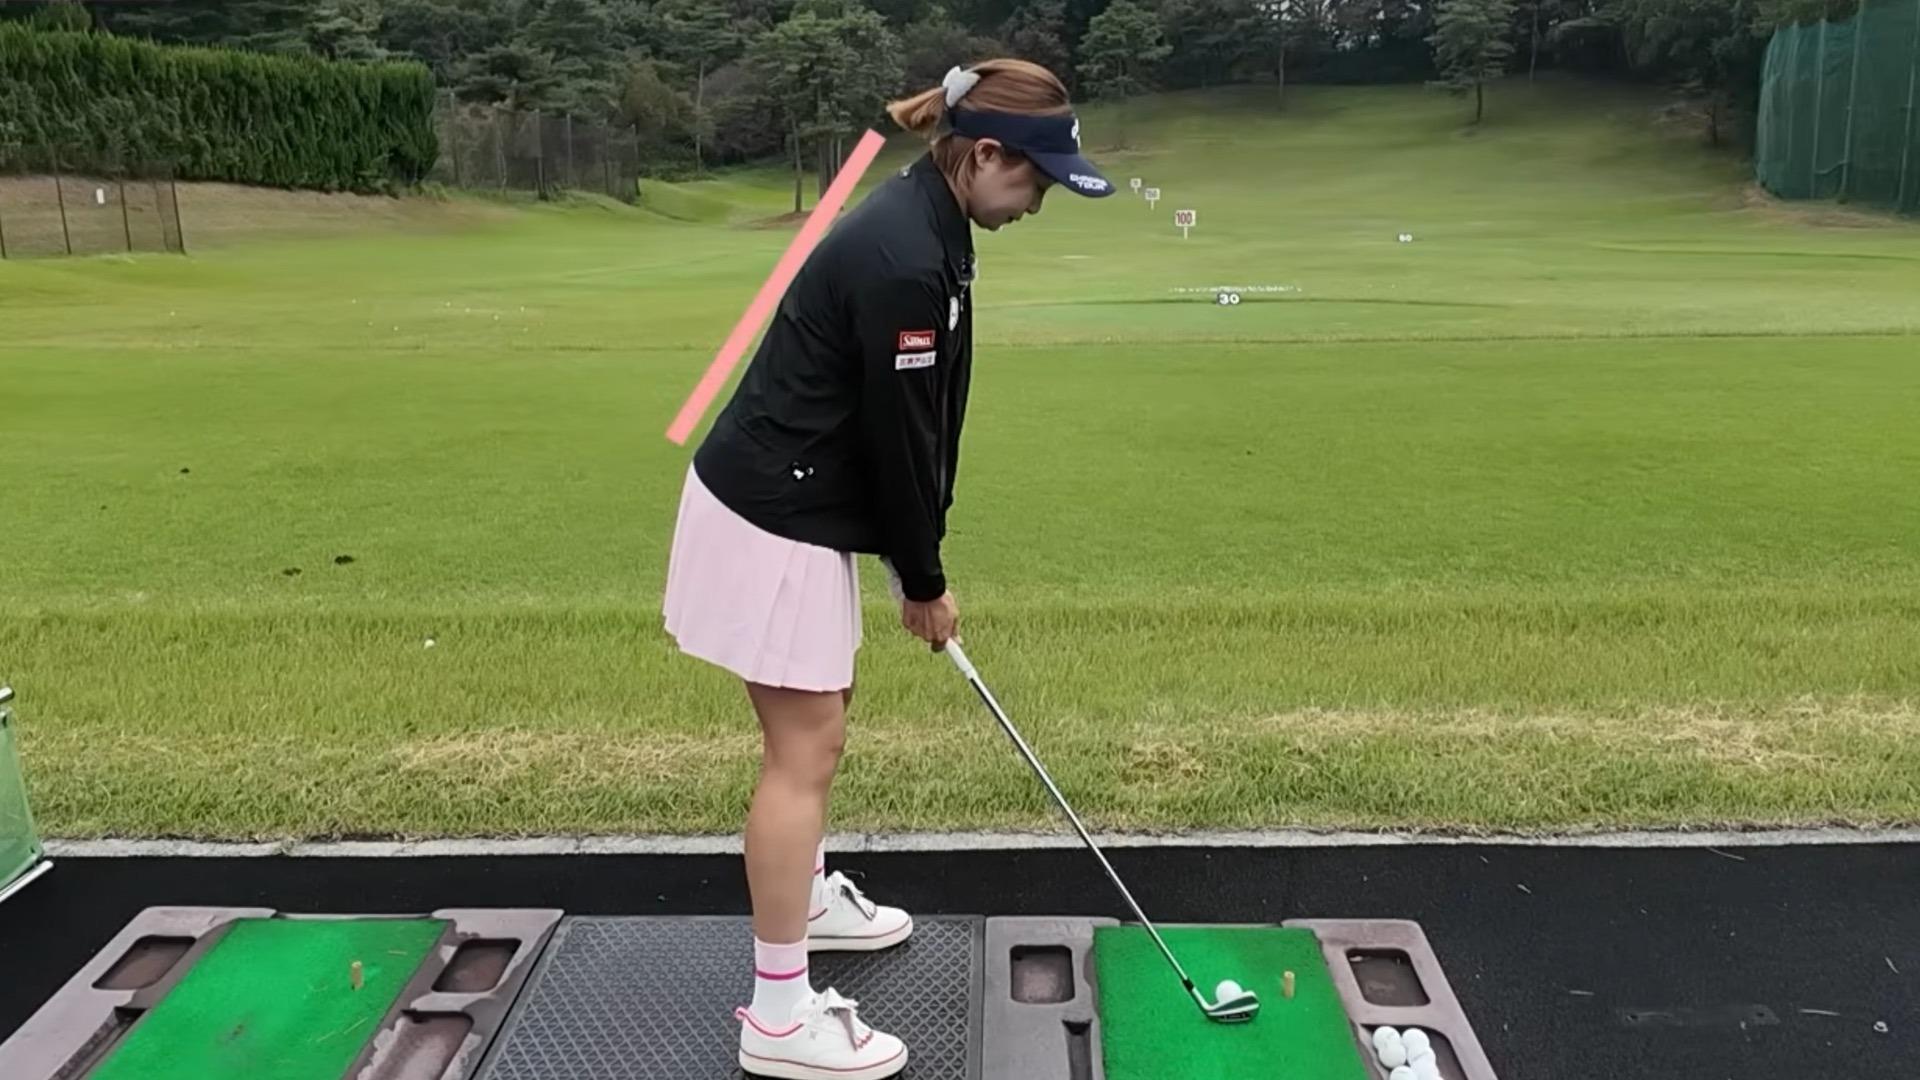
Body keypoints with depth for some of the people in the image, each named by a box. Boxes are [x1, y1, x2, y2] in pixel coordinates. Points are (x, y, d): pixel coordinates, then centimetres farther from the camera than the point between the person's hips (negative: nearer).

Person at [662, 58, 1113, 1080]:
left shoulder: (921, 225, 8)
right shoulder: (901, 260, -24)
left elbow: (917, 424, 11)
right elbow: (897, 436, -19)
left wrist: (919, 562, 12)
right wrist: (924, 581, -6)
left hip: (795, 505, 10)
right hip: (774, 519, -10)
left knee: (820, 720, 22)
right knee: (805, 748, -3)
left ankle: (807, 897, 43)